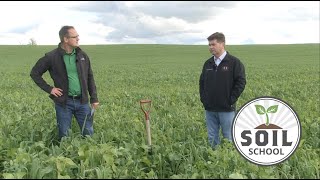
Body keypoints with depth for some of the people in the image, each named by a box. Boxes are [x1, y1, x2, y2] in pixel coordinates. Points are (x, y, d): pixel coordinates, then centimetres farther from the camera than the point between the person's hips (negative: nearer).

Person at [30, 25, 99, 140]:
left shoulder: (82, 55, 2)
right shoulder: (52, 57, -9)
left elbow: (90, 77, 10)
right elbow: (34, 73, 2)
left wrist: (94, 98, 7)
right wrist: (49, 89, -6)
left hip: (82, 101, 3)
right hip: (64, 102, -3)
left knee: (88, 133, 10)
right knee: (64, 136, 10)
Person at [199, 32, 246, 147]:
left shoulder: (234, 62, -6)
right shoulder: (208, 63, 11)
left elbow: (241, 82, -10)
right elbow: (202, 82, 18)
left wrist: (231, 100, -13)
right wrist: (203, 98, 7)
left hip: (226, 109, -5)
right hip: (210, 109, 5)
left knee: (229, 138, 4)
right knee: (212, 138, 13)